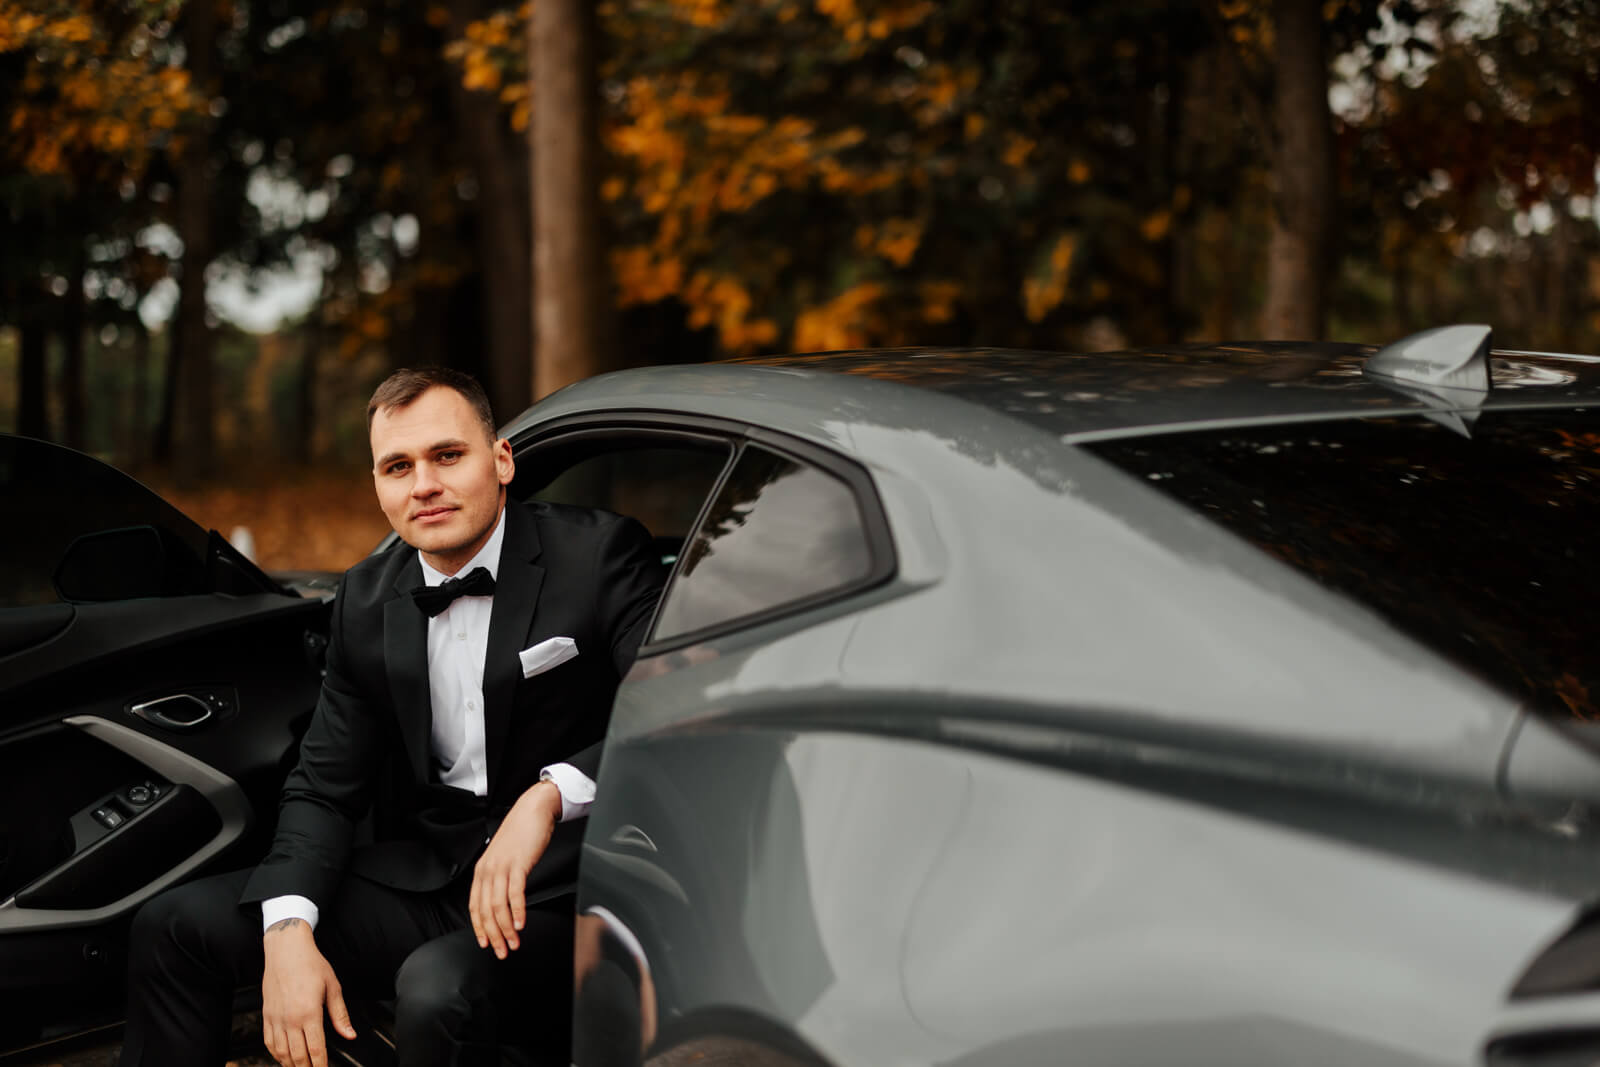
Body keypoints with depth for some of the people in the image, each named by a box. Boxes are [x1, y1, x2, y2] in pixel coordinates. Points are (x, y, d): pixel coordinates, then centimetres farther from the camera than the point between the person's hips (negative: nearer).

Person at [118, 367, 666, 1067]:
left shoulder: (601, 555, -8)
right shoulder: (367, 601, 9)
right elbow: (323, 787, 8)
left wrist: (551, 793, -34)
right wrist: (289, 929, -10)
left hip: (560, 891, -5)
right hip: (425, 878, 6)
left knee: (439, 987, -37)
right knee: (174, 926, -1)